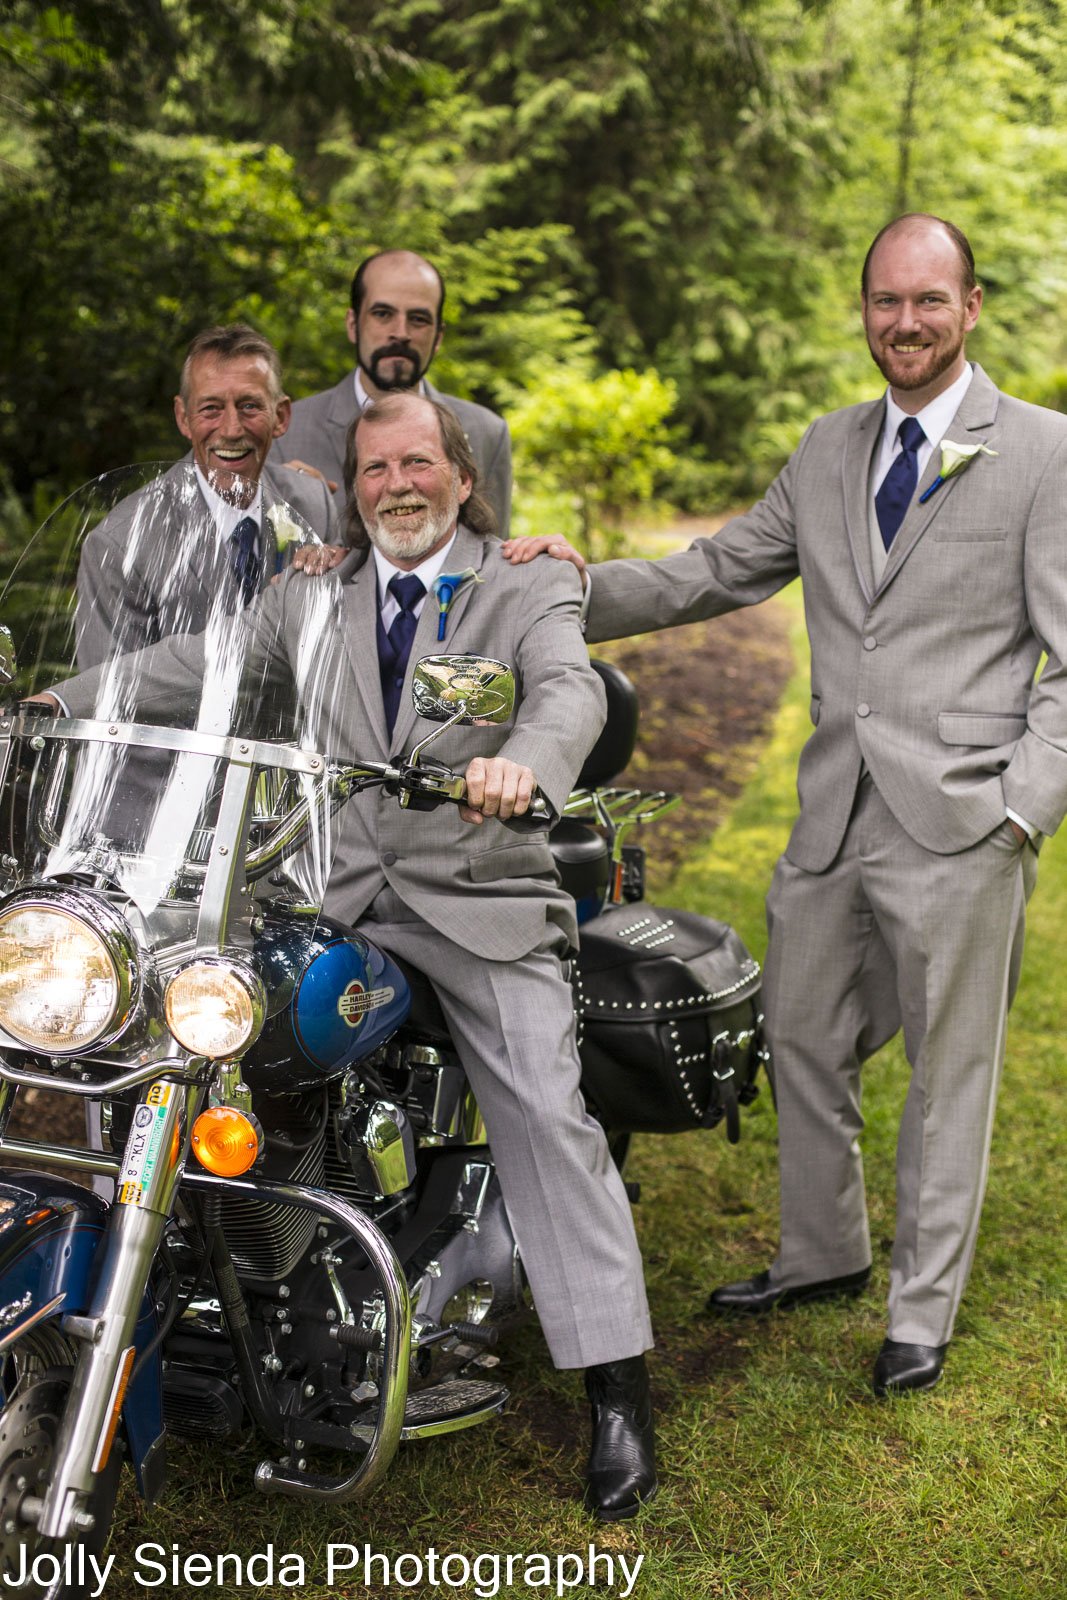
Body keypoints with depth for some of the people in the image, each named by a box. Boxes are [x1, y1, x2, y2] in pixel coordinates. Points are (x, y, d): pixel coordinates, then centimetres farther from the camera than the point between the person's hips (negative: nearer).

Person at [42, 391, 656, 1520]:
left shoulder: (529, 592, 3)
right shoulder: (307, 598, 15)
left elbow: (570, 691, -16)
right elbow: (190, 664, 13)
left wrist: (523, 761, -39)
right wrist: (52, 704, 2)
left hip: (475, 894, -3)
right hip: (330, 895, 4)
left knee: (546, 1115, -12)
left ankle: (617, 1395, -6)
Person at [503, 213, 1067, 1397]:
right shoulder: (827, 451, 13)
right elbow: (717, 573, 13)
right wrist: (577, 586, -1)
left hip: (961, 818, -5)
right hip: (834, 812, 6)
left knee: (947, 1071, 6)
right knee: (802, 1040, 17)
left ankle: (922, 1312, 23)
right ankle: (822, 1253, 39)